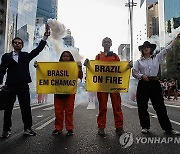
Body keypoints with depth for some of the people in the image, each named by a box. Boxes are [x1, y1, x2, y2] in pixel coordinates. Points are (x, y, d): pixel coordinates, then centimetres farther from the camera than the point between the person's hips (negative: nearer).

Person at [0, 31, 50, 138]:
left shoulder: (26, 56, 13)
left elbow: (38, 49, 6)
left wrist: (45, 38, -1)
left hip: (23, 85, 0)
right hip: (10, 85, 0)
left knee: (26, 107, 3)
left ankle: (27, 128, 12)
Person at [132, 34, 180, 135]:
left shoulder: (157, 58, 9)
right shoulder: (139, 61, 8)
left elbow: (167, 49, 9)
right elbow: (134, 73, 4)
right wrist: (142, 76, -14)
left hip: (155, 84, 0)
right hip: (143, 84, 0)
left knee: (160, 106, 3)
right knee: (142, 107, 3)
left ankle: (168, 128, 12)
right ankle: (145, 127, 18)